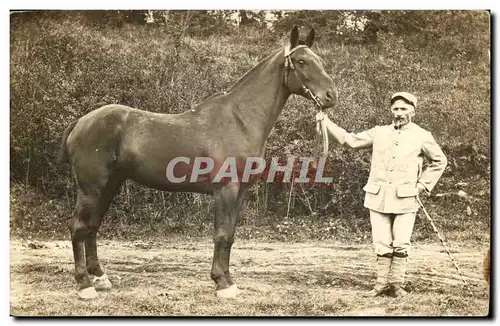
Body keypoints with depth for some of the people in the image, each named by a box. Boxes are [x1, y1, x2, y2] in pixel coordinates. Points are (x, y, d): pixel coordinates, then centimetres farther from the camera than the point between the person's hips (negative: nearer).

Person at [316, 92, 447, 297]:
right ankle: (382, 283, 12)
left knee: (401, 244, -4)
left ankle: (396, 284, 8)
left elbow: (439, 161, 14)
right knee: (382, 244, 4)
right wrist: (326, 122, 1)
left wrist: (424, 184, 5)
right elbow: (350, 140, 8)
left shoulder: (422, 137, 4)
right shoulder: (379, 133, 9)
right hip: (378, 198, 2)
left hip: (405, 200, -2)